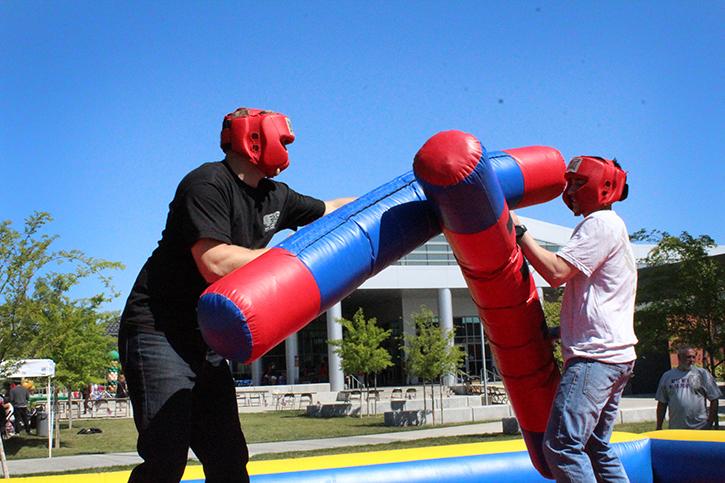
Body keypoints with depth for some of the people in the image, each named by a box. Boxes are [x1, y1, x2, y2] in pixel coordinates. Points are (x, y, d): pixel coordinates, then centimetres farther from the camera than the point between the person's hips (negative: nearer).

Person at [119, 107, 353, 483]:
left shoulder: (273, 196, 10)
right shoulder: (208, 183, -15)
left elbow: (331, 210, 25)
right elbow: (216, 264, -26)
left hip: (204, 345, 8)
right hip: (157, 334, -8)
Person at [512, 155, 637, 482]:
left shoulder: (601, 223, -7)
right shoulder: (610, 226, 26)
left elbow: (556, 272, -18)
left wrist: (518, 230, -11)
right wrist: (561, 330, 25)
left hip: (596, 355, -11)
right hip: (615, 356, 11)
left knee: (561, 445, -17)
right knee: (596, 448, 15)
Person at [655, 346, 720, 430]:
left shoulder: (702, 374, 3)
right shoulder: (667, 376, 10)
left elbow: (714, 399, 2)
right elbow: (662, 403, 12)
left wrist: (710, 423, -5)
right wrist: (659, 427, 9)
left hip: (700, 429, -2)